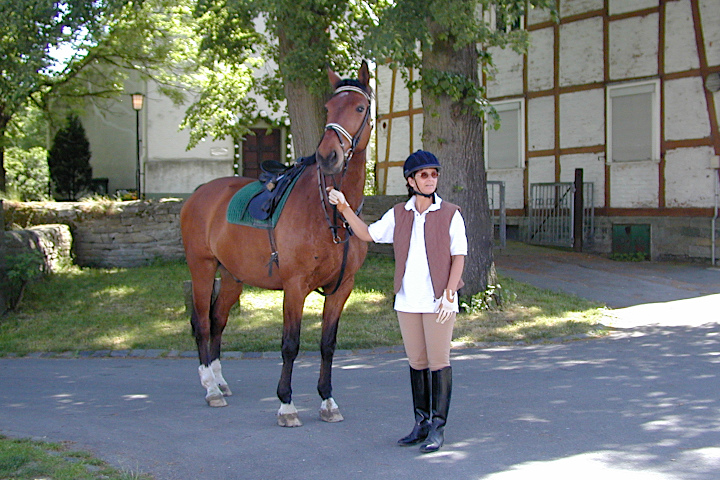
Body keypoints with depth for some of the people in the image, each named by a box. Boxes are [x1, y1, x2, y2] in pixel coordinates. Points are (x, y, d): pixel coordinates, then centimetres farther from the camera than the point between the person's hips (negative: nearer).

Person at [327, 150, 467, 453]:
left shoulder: (450, 215, -4)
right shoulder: (398, 215, 7)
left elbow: (459, 256, -5)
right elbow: (368, 234, 13)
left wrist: (449, 294, -14)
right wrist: (344, 208, 4)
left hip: (438, 300, -4)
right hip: (407, 300, 4)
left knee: (438, 362, -1)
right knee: (416, 363, 11)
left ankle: (438, 428, 6)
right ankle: (421, 423, 21)